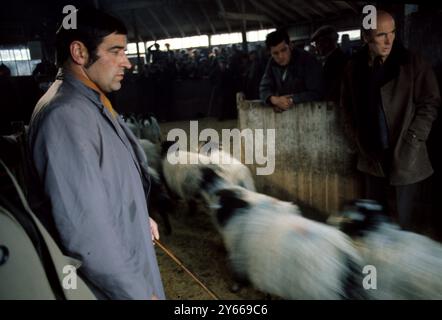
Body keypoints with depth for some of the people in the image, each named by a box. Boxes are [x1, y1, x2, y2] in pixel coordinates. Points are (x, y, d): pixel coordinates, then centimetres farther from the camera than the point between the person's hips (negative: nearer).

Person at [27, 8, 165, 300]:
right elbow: (84, 229, -31)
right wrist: (138, 292, -23)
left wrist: (138, 217, 19)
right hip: (109, 280, -9)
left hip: (122, 253, 9)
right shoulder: (65, 116, -28)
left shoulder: (91, 103, 5)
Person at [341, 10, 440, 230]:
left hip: (405, 156, -3)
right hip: (371, 154, 3)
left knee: (404, 219, 4)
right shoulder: (354, 67, 1)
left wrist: (412, 140, -10)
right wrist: (358, 136, 5)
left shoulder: (412, 63, -8)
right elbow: (348, 105, 13)